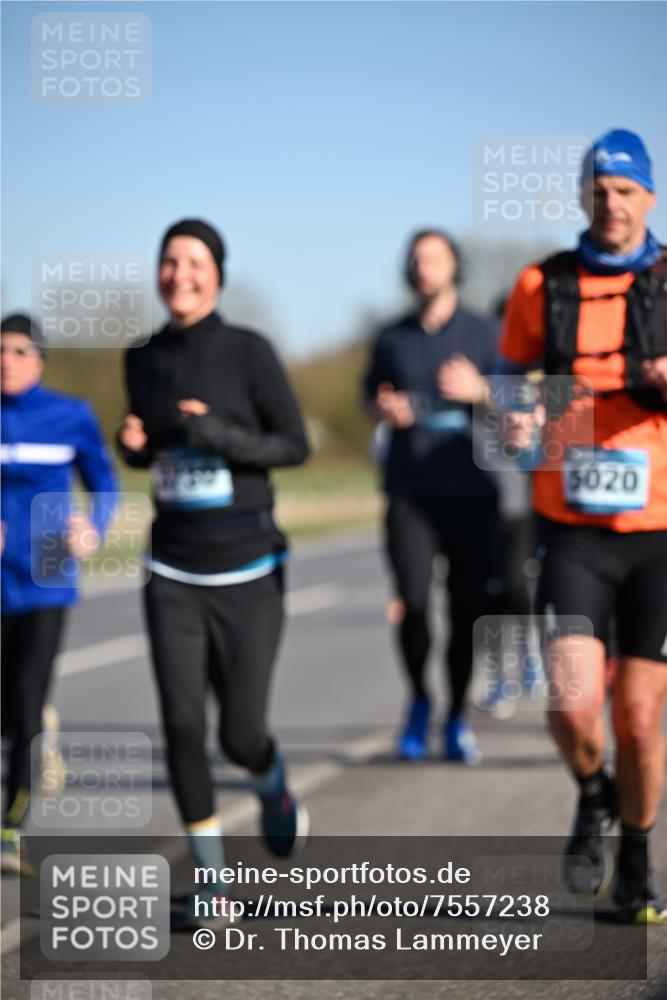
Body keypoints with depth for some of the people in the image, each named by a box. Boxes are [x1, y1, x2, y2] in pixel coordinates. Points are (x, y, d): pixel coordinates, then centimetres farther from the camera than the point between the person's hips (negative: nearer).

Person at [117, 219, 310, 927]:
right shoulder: (144, 358, 5)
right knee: (182, 725, -7)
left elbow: (295, 444, -5)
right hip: (173, 574, 3)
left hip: (245, 571, -3)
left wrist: (223, 436, -20)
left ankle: (274, 791, 36)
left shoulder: (248, 352, -8)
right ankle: (211, 879, 7)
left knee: (240, 735, -1)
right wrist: (132, 444, -4)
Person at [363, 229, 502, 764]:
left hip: (471, 493, -1)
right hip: (410, 492, 1)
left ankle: (457, 717, 14)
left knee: (468, 608, -1)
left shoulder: (484, 334, 5)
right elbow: (371, 392, 27)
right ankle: (419, 699, 13)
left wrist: (480, 390, -14)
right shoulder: (392, 338, 12)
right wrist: (383, 407, 3)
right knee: (412, 602, -12)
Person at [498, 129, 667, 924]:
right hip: (572, 530, 0)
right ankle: (593, 799, 19)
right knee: (574, 706, -14)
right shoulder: (542, 286, 5)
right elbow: (511, 371, 18)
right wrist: (517, 417, -4)